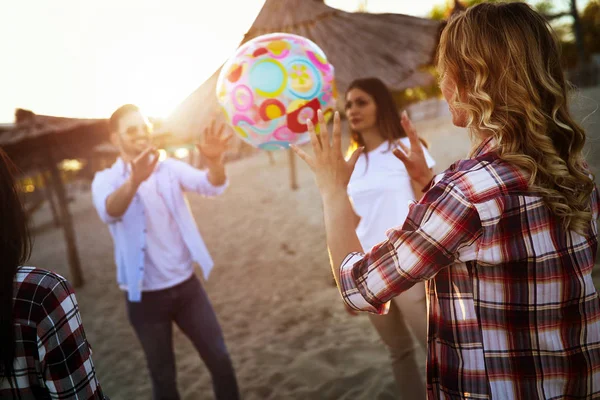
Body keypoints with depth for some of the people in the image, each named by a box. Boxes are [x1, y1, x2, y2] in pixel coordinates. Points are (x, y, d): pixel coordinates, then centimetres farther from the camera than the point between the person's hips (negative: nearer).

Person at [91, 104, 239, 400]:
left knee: (220, 360, 8)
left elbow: (211, 186, -18)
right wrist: (135, 180, -51)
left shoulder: (169, 167, 0)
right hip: (145, 295, -2)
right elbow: (109, 212, -30)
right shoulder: (106, 180, -6)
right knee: (163, 375, 11)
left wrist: (214, 161, -41)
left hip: (186, 284, 2)